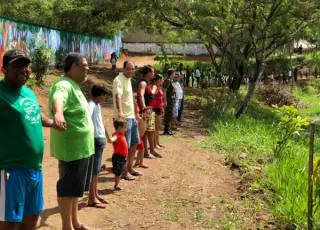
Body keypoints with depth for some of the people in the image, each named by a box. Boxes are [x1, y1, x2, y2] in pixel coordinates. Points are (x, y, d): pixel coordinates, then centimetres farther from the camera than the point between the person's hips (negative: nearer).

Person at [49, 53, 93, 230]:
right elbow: (58, 99, -44)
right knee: (67, 187, 1)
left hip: (80, 146, 10)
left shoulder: (74, 86, 12)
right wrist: (58, 113, -65)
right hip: (71, 147, -10)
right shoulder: (64, 85, -19)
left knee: (75, 186, 19)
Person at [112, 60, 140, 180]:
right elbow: (118, 96, -33)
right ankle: (124, 172, 7)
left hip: (132, 116, 10)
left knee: (134, 143, 16)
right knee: (125, 145, -4)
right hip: (124, 117, -10)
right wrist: (120, 111, -48)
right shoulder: (119, 80, -16)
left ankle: (129, 168, 27)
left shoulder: (128, 79, 13)